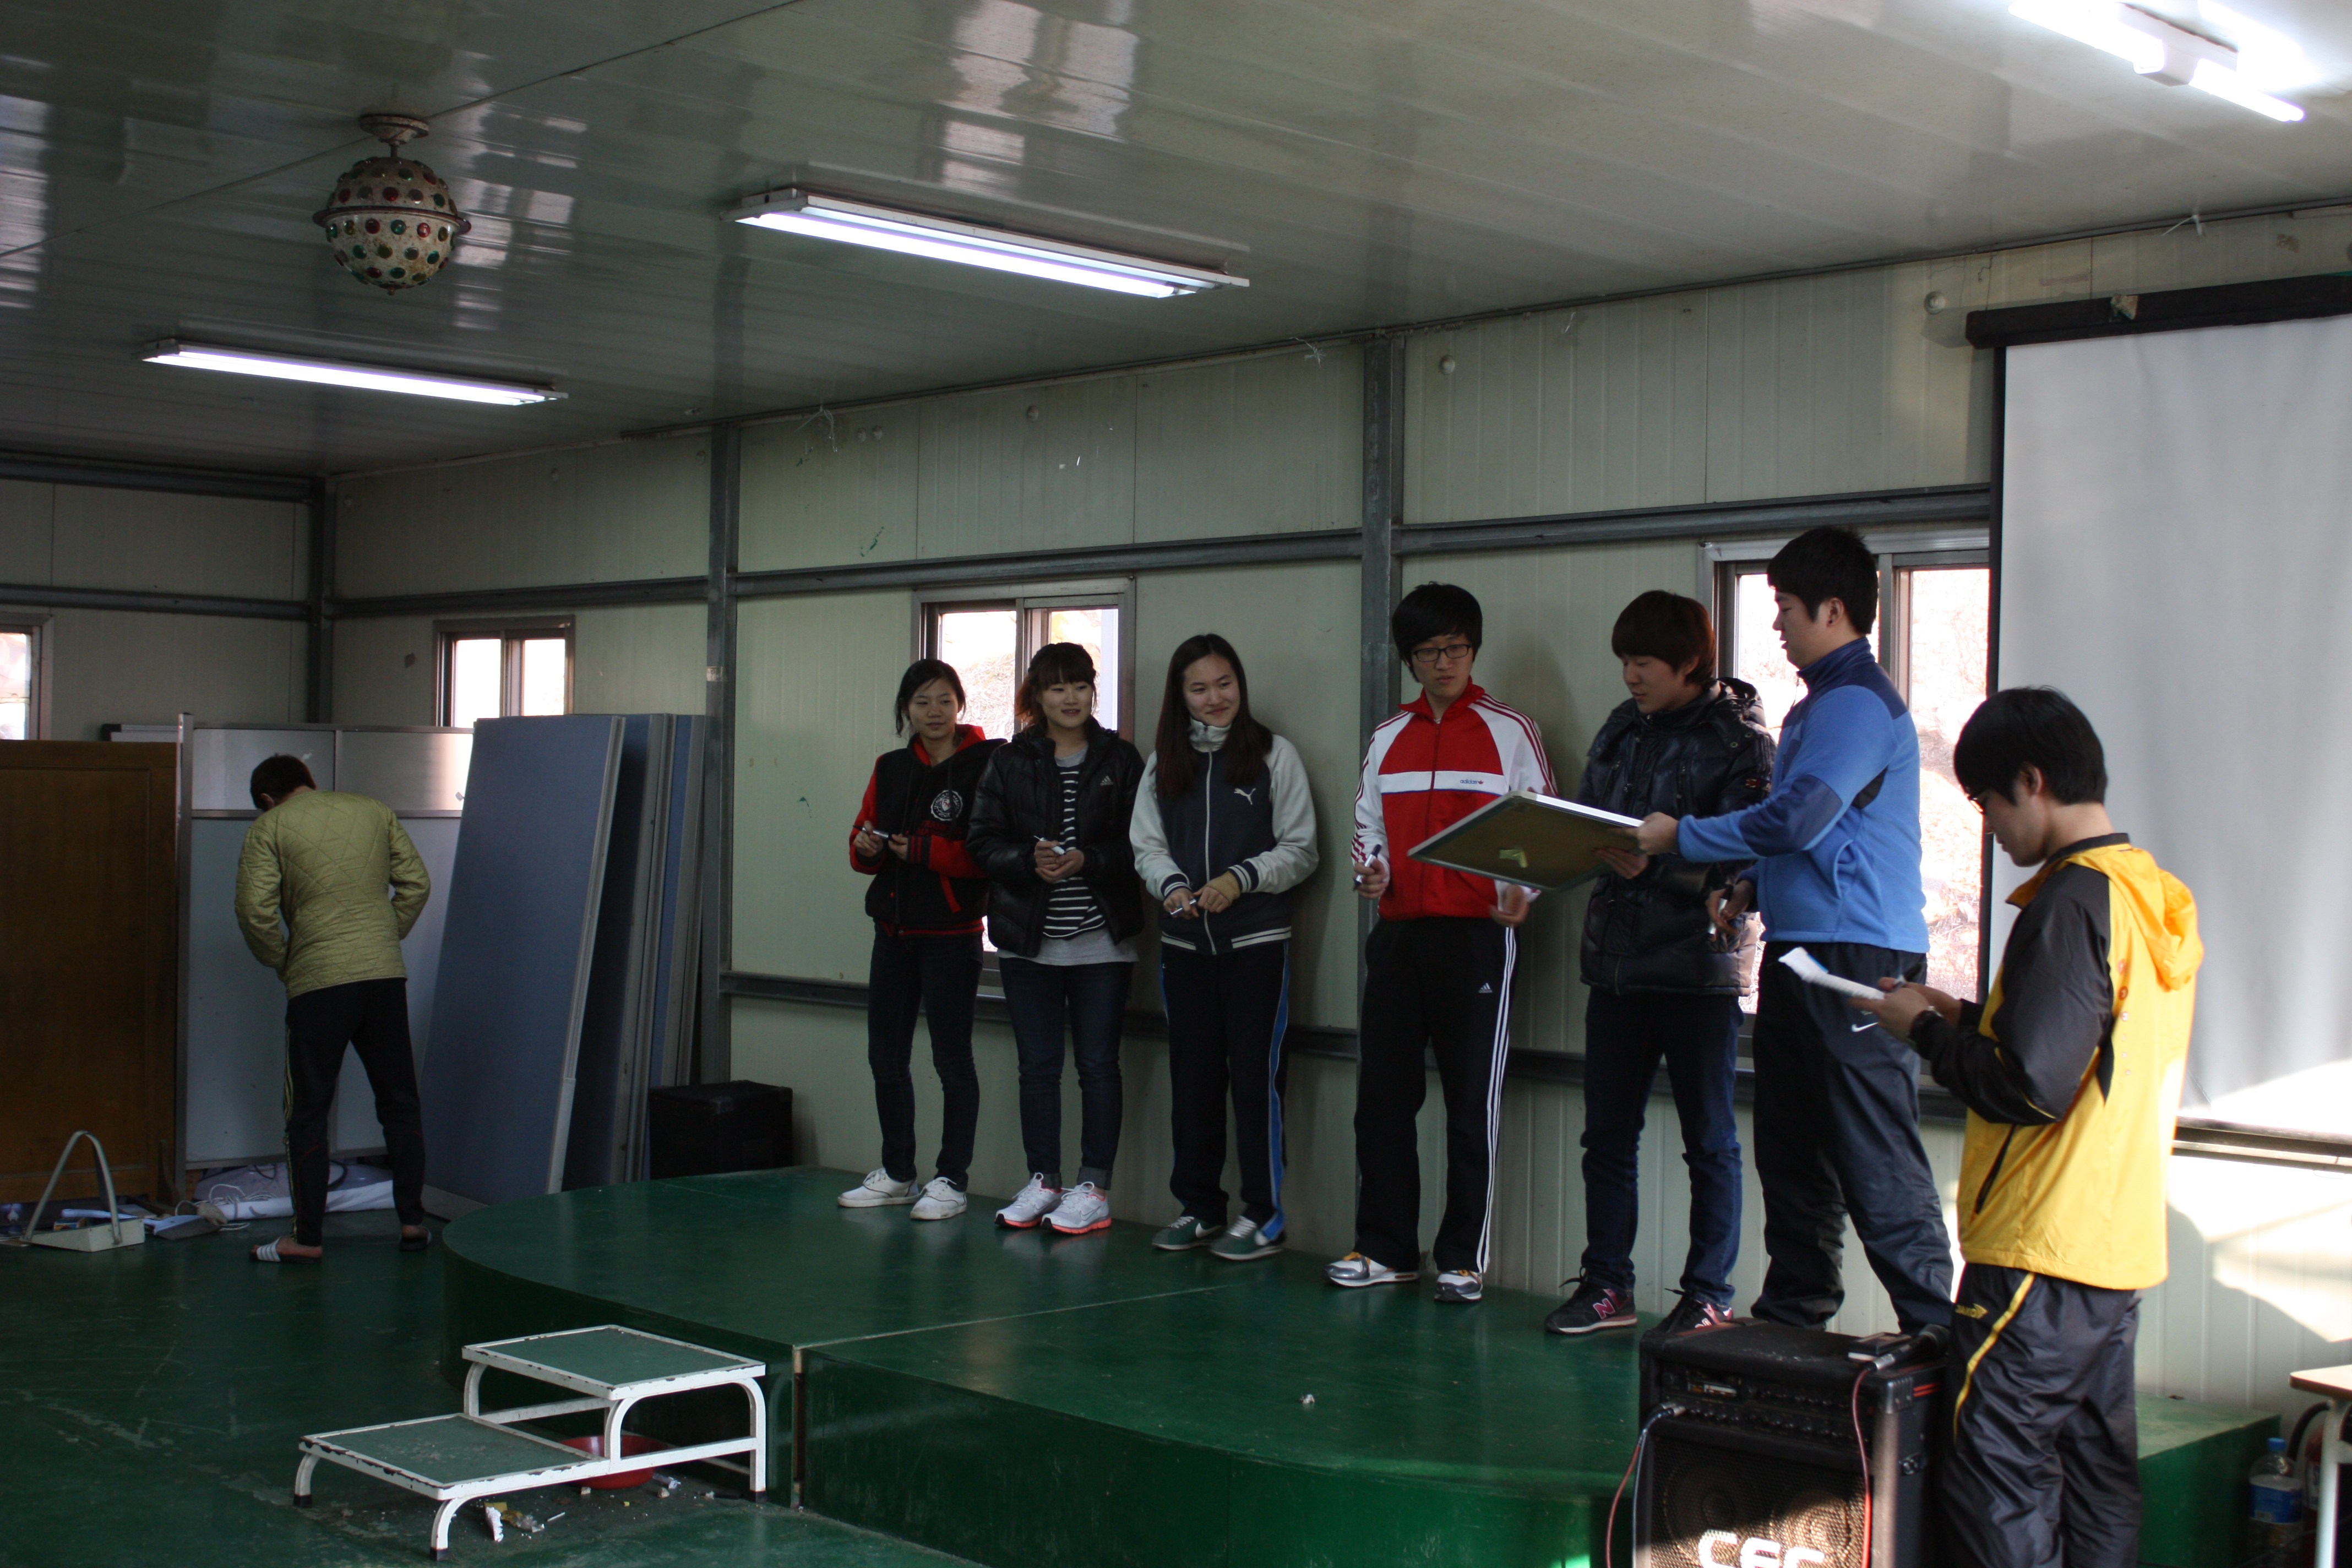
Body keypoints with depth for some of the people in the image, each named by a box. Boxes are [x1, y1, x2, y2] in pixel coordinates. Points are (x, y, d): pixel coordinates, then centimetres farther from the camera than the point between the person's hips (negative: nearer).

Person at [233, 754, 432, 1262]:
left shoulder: (268, 828, 2)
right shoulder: (375, 812, 12)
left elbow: (255, 910, -7)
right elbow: (416, 883, 9)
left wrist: (280, 962, 7)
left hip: (317, 981, -3)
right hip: (386, 973, 3)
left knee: (309, 1112, 5)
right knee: (400, 1102, 13)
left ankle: (307, 1237, 7)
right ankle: (412, 1221, 15)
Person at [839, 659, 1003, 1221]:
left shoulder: (985, 765, -8)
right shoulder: (890, 769, 12)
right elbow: (863, 846, 16)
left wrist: (925, 850, -20)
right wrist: (866, 847, -7)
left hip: (951, 932, -6)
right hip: (893, 930, 7)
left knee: (951, 1057, -1)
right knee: (885, 1055, 12)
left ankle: (952, 1181, 8)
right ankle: (897, 1174, 25)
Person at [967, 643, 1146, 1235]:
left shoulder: (1120, 760, 2)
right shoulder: (1009, 762, 6)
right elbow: (982, 840, 1)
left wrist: (1088, 861, -18)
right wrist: (1029, 861, -16)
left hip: (1102, 941, -2)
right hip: (1028, 941, 2)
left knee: (1098, 1064, 1)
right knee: (1037, 1065, 8)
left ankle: (1093, 1187, 9)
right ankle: (1042, 1181, 18)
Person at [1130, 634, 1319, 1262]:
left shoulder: (1274, 755, 0)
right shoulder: (1164, 764, 12)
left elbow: (1300, 851, -2)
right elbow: (1147, 845, 9)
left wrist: (1241, 879, -16)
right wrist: (1171, 885, -11)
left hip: (1257, 940, -4)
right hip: (1185, 942, 4)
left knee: (1255, 1074, -3)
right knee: (1192, 1075, 8)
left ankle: (1264, 1216, 4)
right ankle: (1198, 1206, 20)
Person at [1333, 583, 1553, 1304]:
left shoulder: (1509, 731, 3)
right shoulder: (1388, 738, 16)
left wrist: (1521, 888, -17)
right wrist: (1369, 869, 0)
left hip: (1477, 935, -4)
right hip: (1398, 932, 4)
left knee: (1472, 1102, -1)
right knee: (1382, 1095, 5)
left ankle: (1464, 1258, 7)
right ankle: (1385, 1248, 15)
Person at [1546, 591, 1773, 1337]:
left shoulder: (1740, 737, -7)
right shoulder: (1622, 729, 13)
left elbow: (1741, 857, -16)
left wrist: (1656, 863, -28)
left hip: (1700, 962, -6)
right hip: (1617, 959, 6)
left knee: (1710, 1142, 5)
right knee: (1607, 1135, 10)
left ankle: (1708, 1299, 13)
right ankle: (1607, 1286, 20)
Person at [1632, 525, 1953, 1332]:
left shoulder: (1859, 700, -12)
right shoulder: (1816, 704, 20)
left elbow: (1798, 817, -22)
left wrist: (1680, 836, -11)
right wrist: (1755, 890, 13)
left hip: (1858, 959, -11)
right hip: (1799, 949, 11)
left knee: (1878, 1162, -9)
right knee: (1792, 1152, 14)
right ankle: (1792, 1320, 23)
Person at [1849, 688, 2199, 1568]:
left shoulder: (2071, 902, -16)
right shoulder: (2157, 899, 12)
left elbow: (2028, 1086, -21)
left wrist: (1925, 1031, -6)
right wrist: (1962, 1016, 16)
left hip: (2039, 1253, -9)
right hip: (2124, 1246, 9)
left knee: (1998, 1476, -4)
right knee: (2097, 1469, 14)